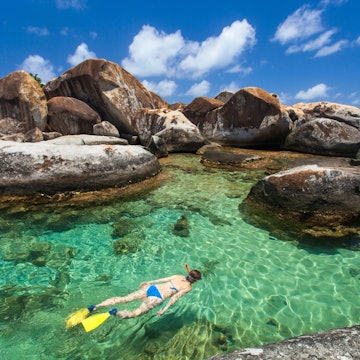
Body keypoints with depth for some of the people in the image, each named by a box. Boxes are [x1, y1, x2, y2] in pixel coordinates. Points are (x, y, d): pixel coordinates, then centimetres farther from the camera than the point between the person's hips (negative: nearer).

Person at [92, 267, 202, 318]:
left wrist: (148, 282, 25)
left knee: (123, 299, 4)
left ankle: (96, 306, 0)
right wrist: (164, 310, -10)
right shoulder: (188, 287, 1)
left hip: (151, 288, 6)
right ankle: (115, 313, -25)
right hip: (156, 298, -5)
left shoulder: (179, 276, 16)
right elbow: (175, 297, -10)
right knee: (135, 313, 0)